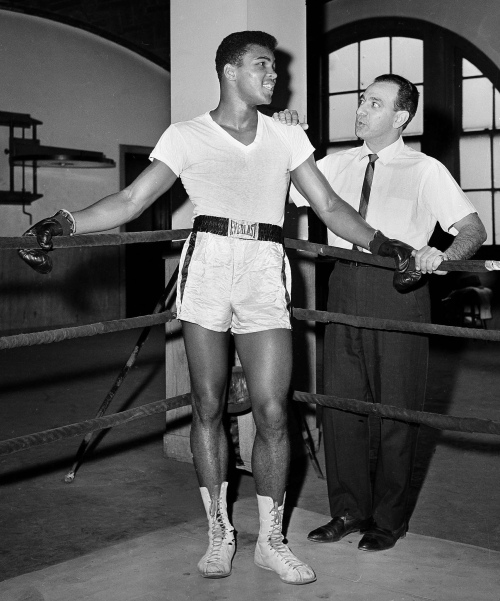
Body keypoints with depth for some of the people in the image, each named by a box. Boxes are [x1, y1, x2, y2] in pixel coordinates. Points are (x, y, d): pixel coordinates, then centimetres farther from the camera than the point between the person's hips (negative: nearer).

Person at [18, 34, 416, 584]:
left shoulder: (287, 139, 16)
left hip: (265, 275, 2)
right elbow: (130, 201, 3)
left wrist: (378, 241, 4)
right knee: (208, 406, 4)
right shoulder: (187, 137, 8)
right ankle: (219, 533, 19)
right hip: (207, 266, -1)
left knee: (272, 411, -4)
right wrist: (61, 224, -8)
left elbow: (329, 205, 16)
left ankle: (270, 540, 12)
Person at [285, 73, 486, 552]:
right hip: (344, 285, 4)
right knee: (340, 401, 7)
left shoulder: (425, 171, 1)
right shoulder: (337, 165, 14)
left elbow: (474, 229, -4)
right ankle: (348, 510, 22)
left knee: (394, 407, 4)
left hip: (397, 288, -4)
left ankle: (389, 519, 18)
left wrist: (442, 256, -25)